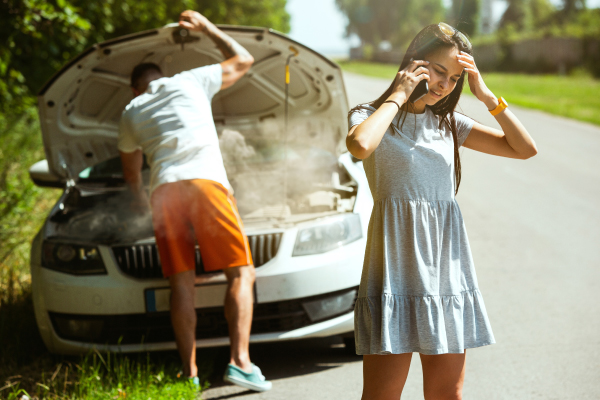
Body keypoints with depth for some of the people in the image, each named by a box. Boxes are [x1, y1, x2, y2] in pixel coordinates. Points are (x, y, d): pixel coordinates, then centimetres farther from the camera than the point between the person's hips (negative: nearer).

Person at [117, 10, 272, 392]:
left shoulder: (131, 113, 28)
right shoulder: (189, 82, 20)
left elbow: (131, 171, 42)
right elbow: (243, 60, 31)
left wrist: (139, 196, 62)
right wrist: (206, 26, 39)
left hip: (164, 189, 3)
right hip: (204, 180, -3)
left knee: (182, 284, 5)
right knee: (241, 273, -1)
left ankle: (190, 373, -1)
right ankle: (240, 361, -16)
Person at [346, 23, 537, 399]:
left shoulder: (449, 124, 15)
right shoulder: (371, 115, 1)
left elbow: (525, 148, 9)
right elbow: (360, 145, -26)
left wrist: (487, 95, 1)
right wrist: (399, 95, -12)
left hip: (447, 266, 5)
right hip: (397, 266, -5)